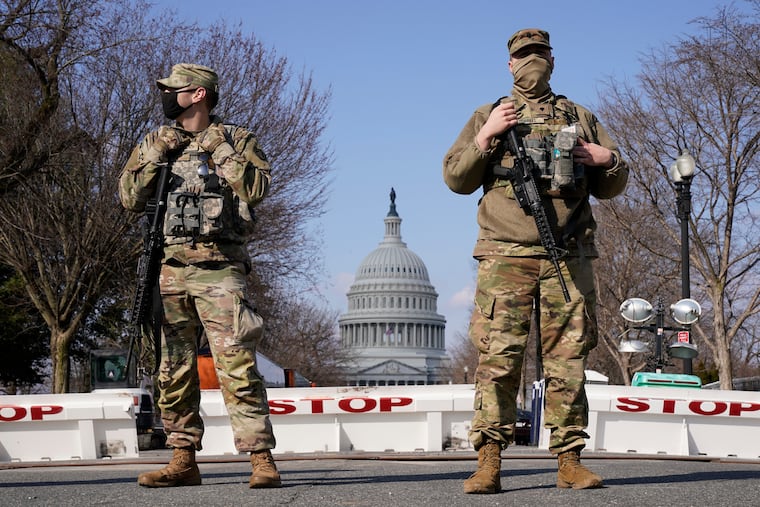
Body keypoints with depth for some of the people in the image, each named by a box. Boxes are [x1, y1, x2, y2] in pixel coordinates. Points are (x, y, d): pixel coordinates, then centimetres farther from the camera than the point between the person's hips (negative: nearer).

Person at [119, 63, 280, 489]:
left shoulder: (237, 140, 6)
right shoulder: (154, 144, 17)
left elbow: (257, 189, -9)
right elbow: (130, 199, 9)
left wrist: (219, 150, -8)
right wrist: (156, 157, -1)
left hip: (219, 271, -4)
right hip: (171, 270, 5)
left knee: (237, 365, -12)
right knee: (174, 370, 5)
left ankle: (262, 459, -12)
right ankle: (183, 459, 13)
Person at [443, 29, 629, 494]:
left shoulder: (582, 119, 20)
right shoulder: (489, 116, 17)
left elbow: (611, 188, 22)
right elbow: (456, 178, 10)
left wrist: (610, 160, 0)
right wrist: (486, 137, -4)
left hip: (569, 256, 2)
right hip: (506, 254, -1)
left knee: (568, 360, 0)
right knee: (498, 358, -8)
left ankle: (570, 459, 5)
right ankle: (489, 462, -9)